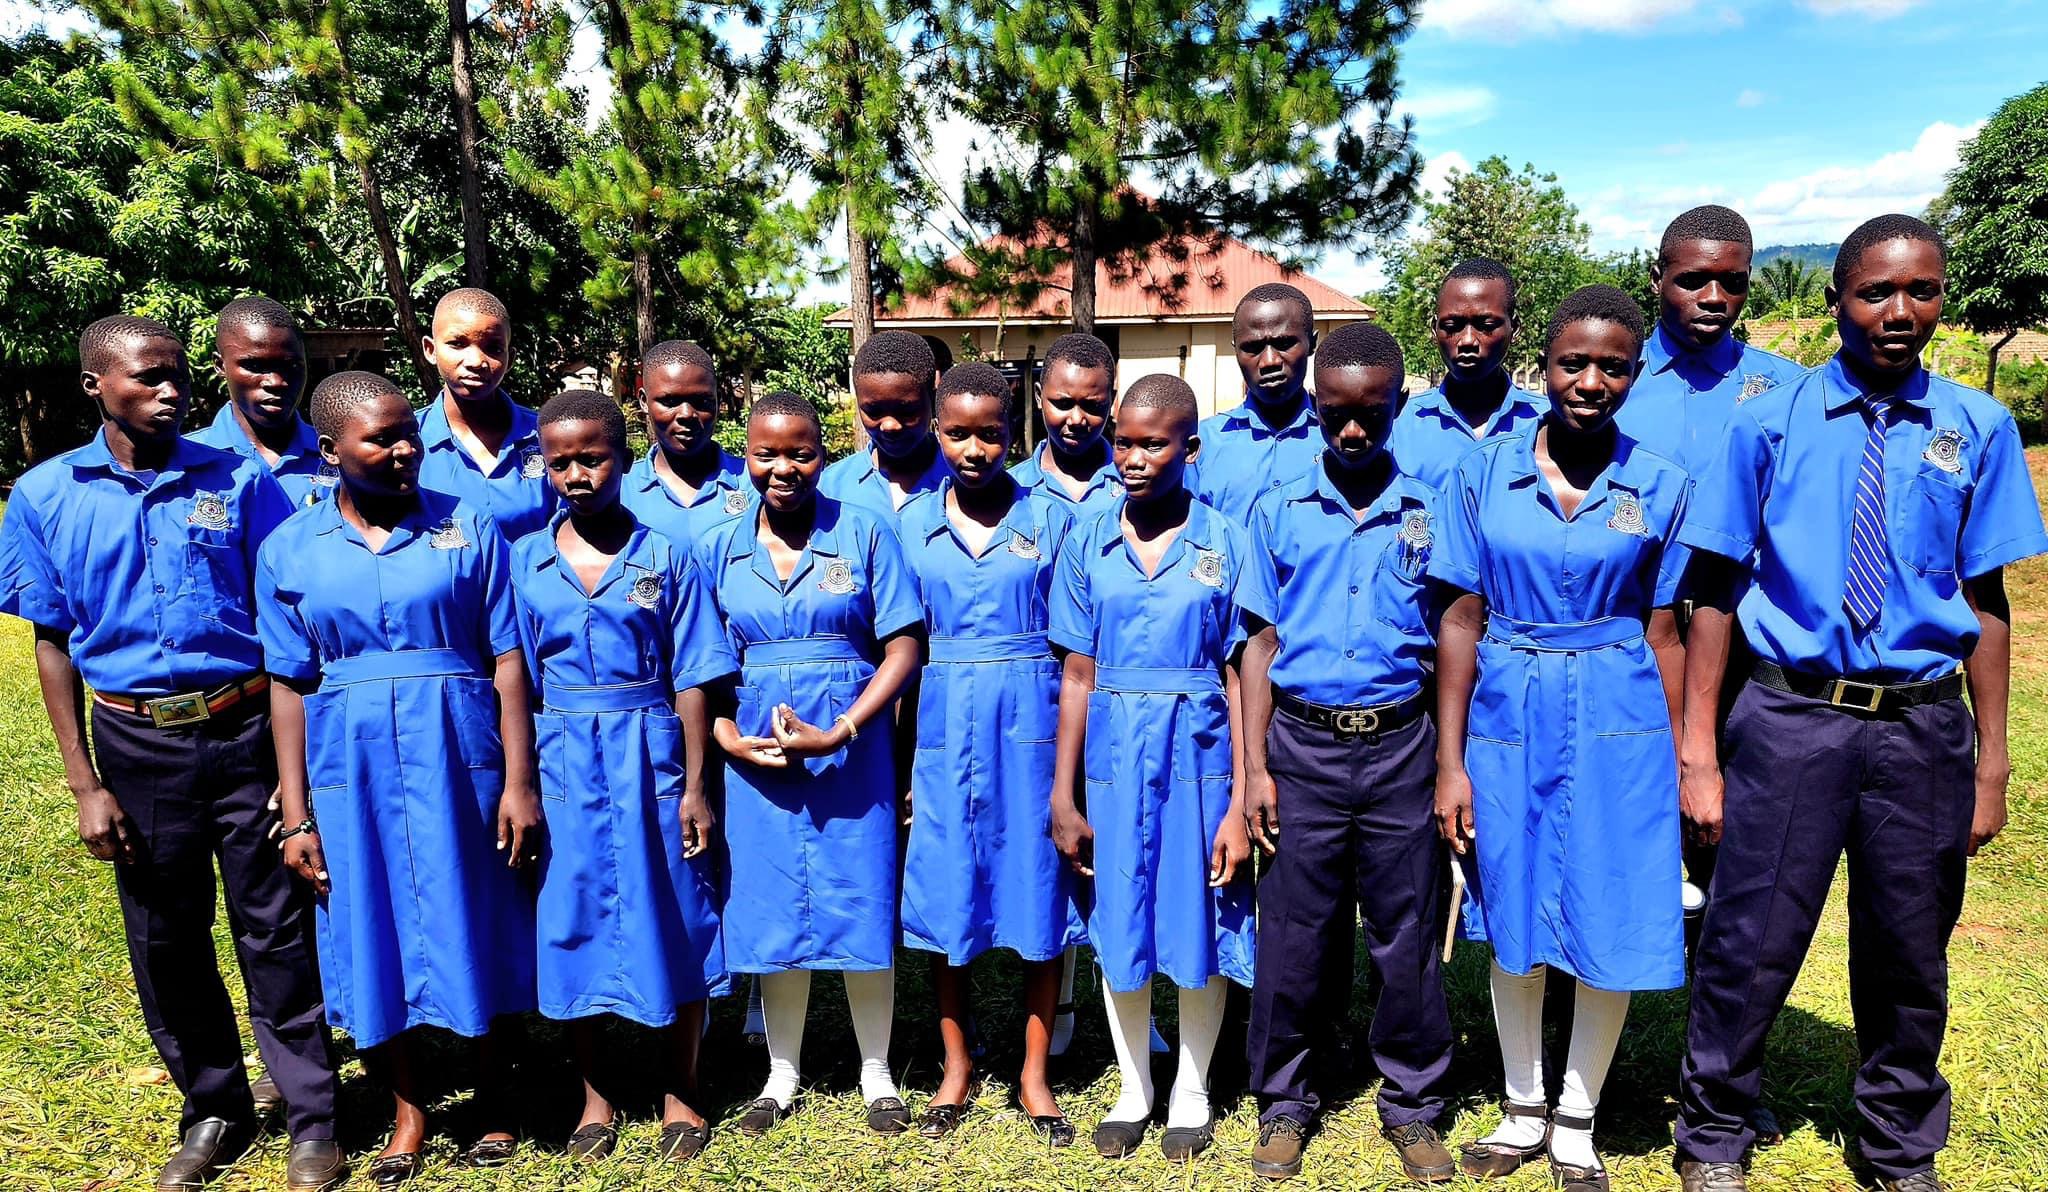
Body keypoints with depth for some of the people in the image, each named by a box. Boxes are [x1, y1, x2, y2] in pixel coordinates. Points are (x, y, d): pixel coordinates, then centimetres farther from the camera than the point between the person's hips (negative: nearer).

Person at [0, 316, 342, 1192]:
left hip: (246, 732, -1)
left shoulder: (239, 480, -2)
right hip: (137, 746, 2)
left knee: (276, 932, 4)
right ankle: (214, 1110, 33)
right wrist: (85, 785, 0)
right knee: (165, 940, 13)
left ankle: (312, 1119, 19)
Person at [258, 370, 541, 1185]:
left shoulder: (468, 530, -1)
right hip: (352, 772, 1)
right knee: (375, 935, 10)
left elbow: (507, 660, -3)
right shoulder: (290, 551, 3)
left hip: (461, 762, -1)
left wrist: (519, 782, -8)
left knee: (476, 928, 8)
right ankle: (408, 1110, 29)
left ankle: (494, 1098, 29)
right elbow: (289, 687, 3)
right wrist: (297, 816, 1)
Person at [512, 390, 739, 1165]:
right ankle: (594, 1098, 27)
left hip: (650, 761, -2)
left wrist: (694, 787, -6)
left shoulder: (665, 559, -1)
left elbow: (691, 681, -2)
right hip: (562, 768, 2)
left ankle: (680, 1094, 24)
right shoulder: (525, 561, 4)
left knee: (671, 922, 5)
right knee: (572, 925, 9)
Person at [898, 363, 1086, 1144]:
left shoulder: (1052, 520, -1)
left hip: (1032, 724, -1)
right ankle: (956, 1064, 26)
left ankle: (1035, 1072, 22)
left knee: (1040, 893, 5)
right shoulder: (912, 525, 4)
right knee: (946, 898, 7)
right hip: (946, 727, 2)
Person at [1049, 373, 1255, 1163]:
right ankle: (1132, 1092, 33)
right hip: (1113, 757, 2)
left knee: (1201, 928, 9)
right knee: (1119, 928, 11)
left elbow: (1240, 679, -4)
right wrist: (1063, 797, 1)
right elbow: (1078, 675, 3)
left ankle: (1191, 1092, 32)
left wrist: (1241, 804, -8)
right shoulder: (1087, 544, 2)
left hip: (1199, 756, -1)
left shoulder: (1225, 543, -4)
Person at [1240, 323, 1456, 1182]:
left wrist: (1450, 765, 1)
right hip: (1302, 746, 0)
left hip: (1400, 747, 0)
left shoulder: (1430, 513, 3)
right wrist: (1254, 769, -1)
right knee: (1295, 936, 8)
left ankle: (1412, 1106, 28)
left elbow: (1449, 642, 6)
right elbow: (1262, 643, 4)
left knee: (1407, 936, 9)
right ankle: (1284, 1102, 26)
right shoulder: (1279, 513, 3)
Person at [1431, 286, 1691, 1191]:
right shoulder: (1484, 472, -2)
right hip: (1509, 716, 0)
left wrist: (1676, 757, 1)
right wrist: (1450, 761, -4)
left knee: (1612, 929, 5)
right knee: (1514, 923, 12)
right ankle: (1523, 1112, 33)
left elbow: (1661, 631, 4)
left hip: (1619, 723, 0)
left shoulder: (1659, 486, 0)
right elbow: (1462, 620, -1)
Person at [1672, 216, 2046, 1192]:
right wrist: (1698, 752, -6)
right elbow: (1715, 594, -3)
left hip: (1923, 727, 3)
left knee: (1910, 956, 16)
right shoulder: (1769, 422, -3)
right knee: (1748, 950, 3)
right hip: (1791, 719, -2)